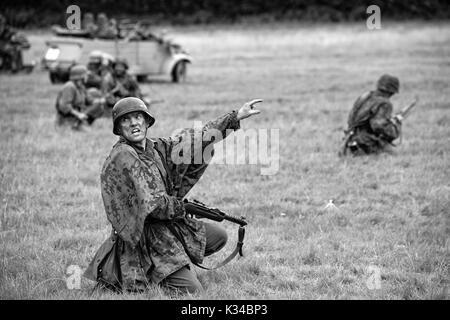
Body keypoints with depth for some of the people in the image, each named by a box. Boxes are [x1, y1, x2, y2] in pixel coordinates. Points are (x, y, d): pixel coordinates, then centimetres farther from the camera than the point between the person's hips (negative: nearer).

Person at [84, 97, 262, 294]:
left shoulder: (156, 148, 5)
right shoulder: (122, 157, -19)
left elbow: (195, 141, 9)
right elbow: (150, 204, -23)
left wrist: (237, 116, 8)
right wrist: (180, 207, -6)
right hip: (144, 238, -9)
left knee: (218, 237, 19)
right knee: (192, 290, -15)